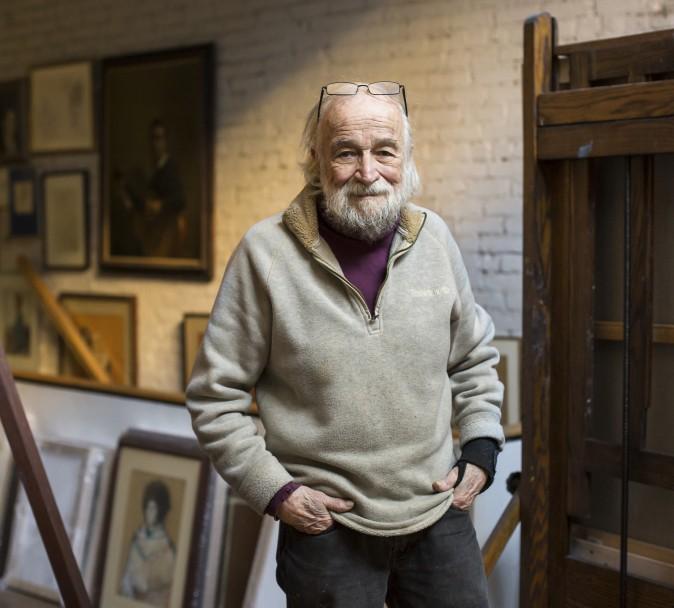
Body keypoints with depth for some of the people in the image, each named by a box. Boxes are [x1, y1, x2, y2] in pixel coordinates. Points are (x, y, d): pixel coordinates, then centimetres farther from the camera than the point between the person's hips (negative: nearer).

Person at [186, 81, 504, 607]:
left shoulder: (434, 237, -1)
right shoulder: (266, 253, -13)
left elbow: (475, 358, 14)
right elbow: (214, 396, -6)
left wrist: (481, 446, 4)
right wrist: (273, 490, -9)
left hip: (440, 512, 4)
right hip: (327, 525, -3)